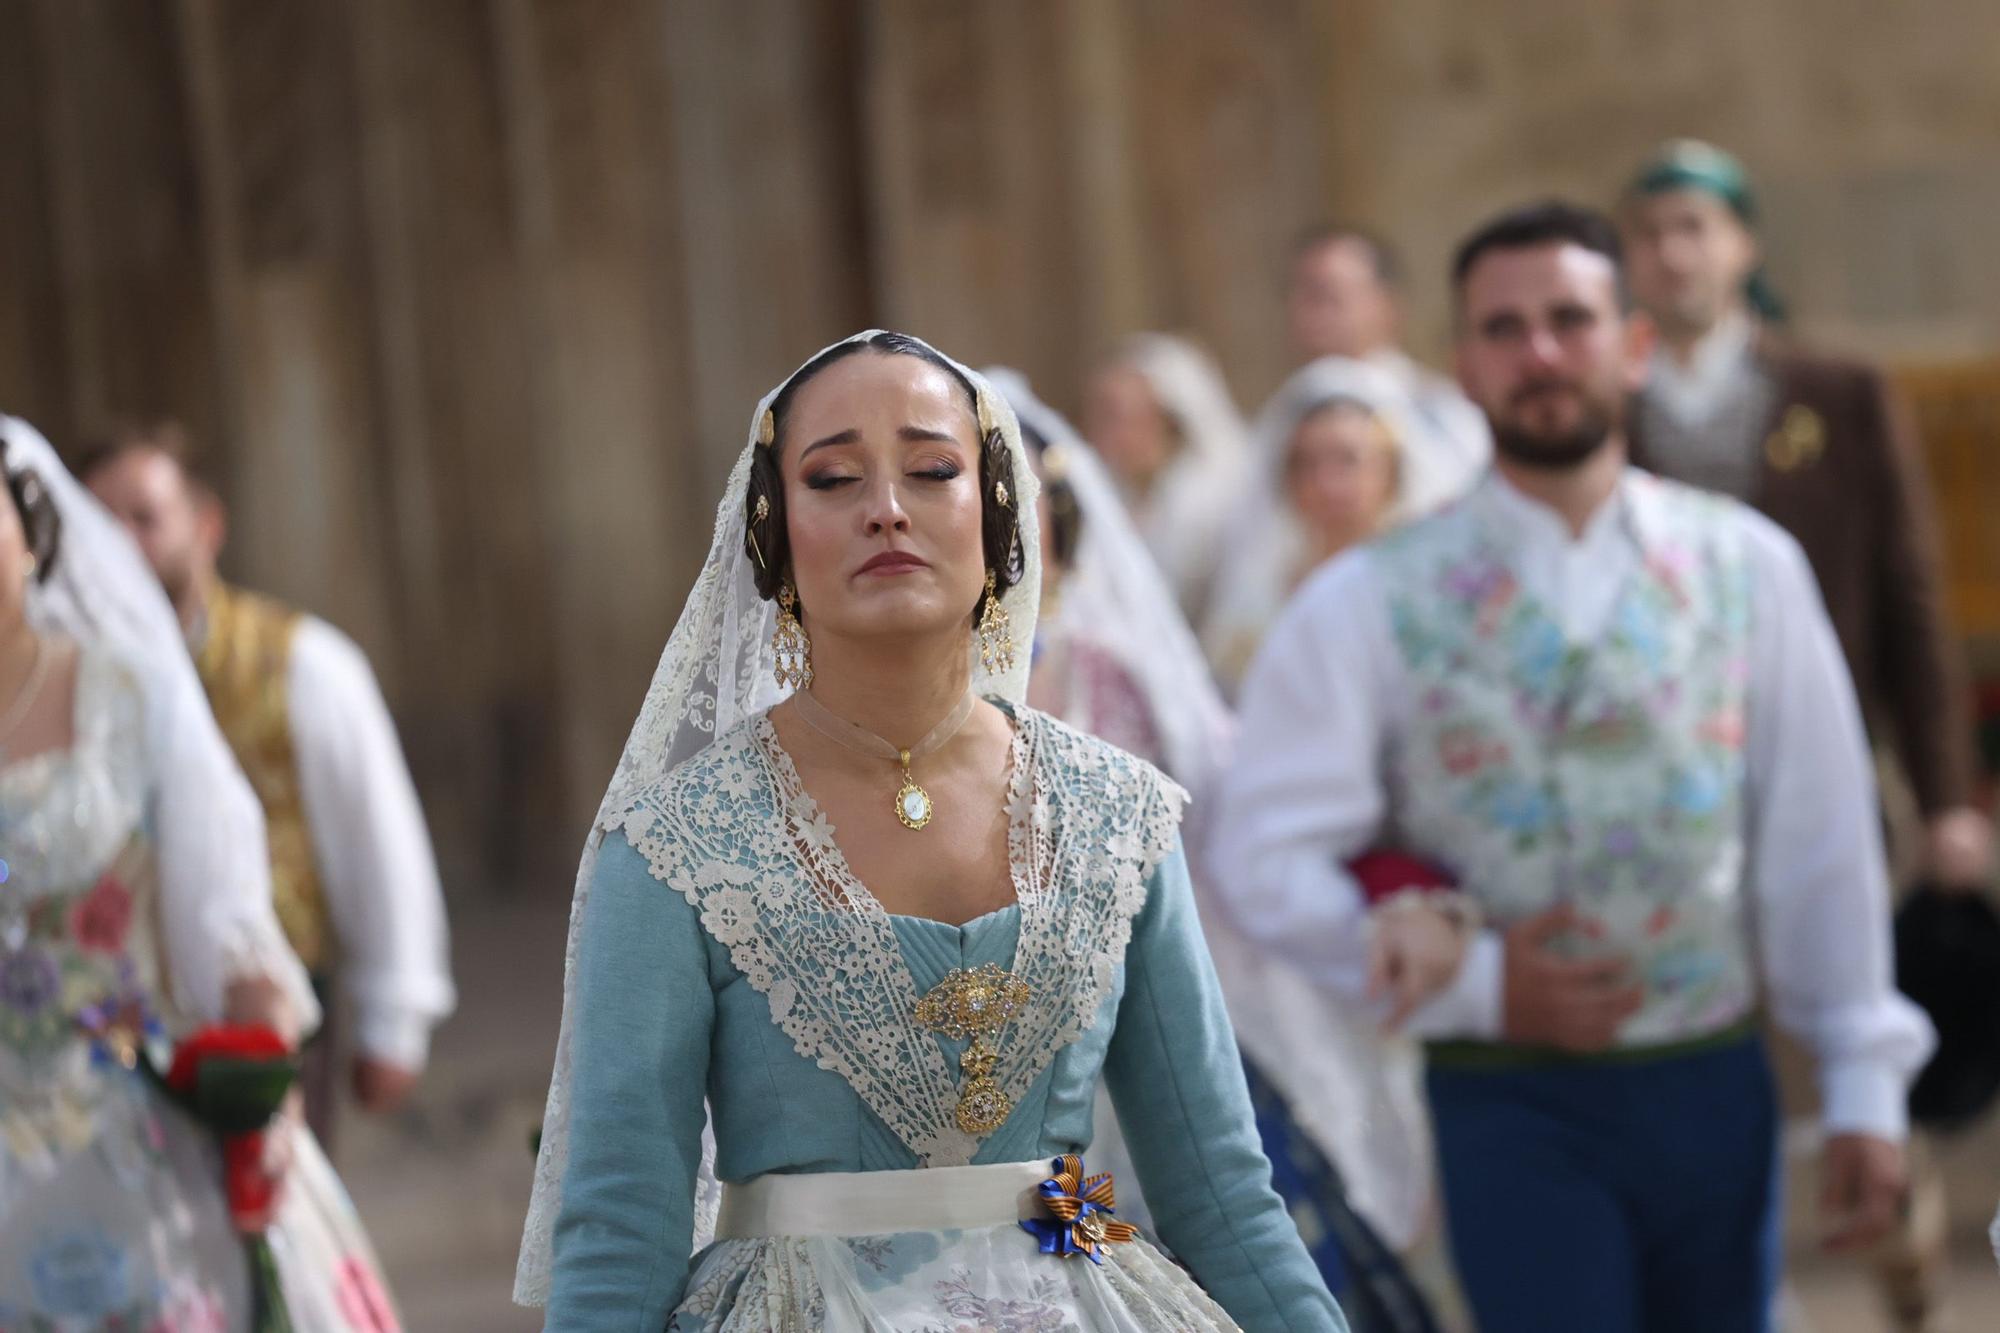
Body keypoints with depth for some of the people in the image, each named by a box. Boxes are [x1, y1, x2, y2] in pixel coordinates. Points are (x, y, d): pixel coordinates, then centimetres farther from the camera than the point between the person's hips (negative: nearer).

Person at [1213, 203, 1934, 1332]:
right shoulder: (1374, 605, -4)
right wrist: (1474, 983, -13)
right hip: (1514, 1102, -3)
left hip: (1716, 1081, 3)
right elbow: (1269, 857, -6)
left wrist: (1866, 1089, 3)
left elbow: (1821, 836, 3)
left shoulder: (1747, 567, 1)